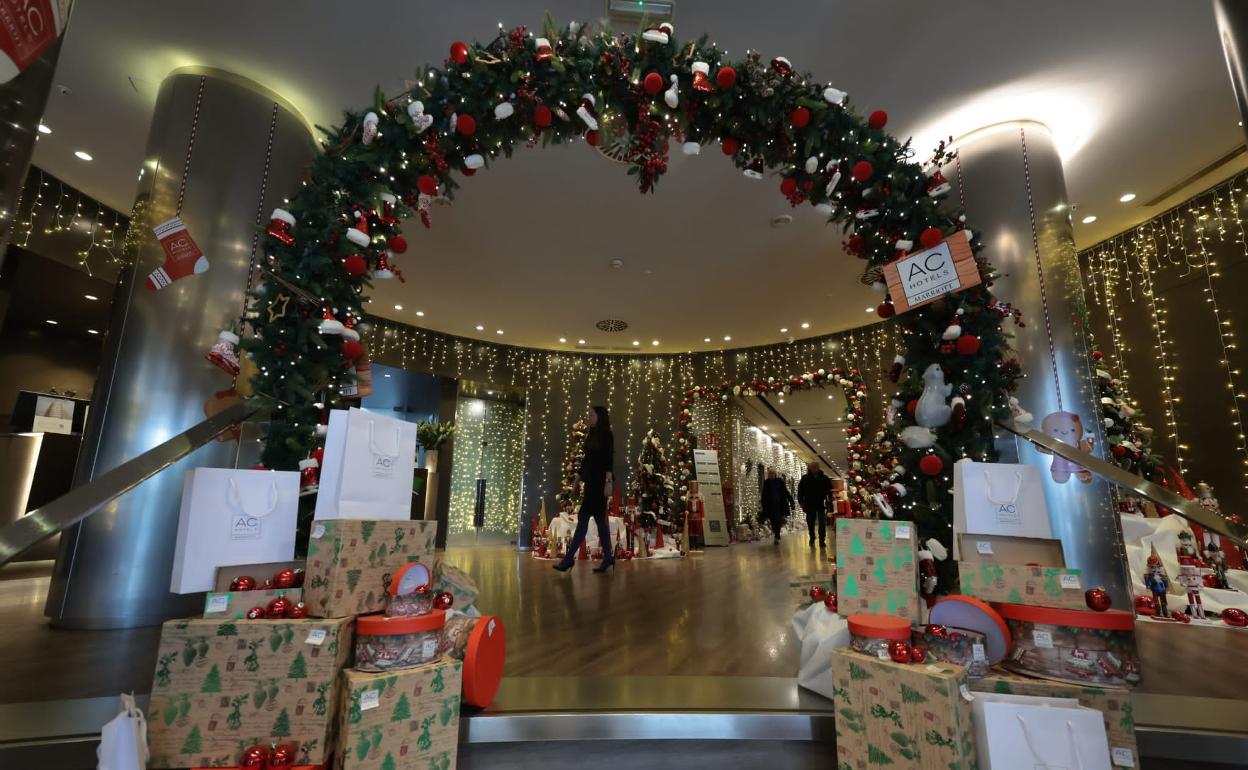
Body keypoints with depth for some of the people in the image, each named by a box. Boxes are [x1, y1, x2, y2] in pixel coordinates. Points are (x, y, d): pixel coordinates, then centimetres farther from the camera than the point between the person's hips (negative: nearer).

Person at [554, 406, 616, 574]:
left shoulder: (606, 435, -7)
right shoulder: (591, 436, 15)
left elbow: (609, 459, -14)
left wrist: (609, 482, -21)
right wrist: (578, 478, 18)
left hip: (600, 480, -8)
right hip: (591, 480, 8)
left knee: (583, 517, -10)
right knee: (599, 518, 8)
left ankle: (569, 558, -7)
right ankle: (608, 558, 14)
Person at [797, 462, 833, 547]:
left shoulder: (824, 478, 0)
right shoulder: (805, 479, 0)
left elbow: (830, 490, 4)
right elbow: (800, 491, 3)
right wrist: (801, 502, -3)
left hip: (821, 505, -1)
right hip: (810, 505, 1)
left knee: (822, 524, -2)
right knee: (810, 523, 12)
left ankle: (822, 540, 6)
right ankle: (812, 538, 30)